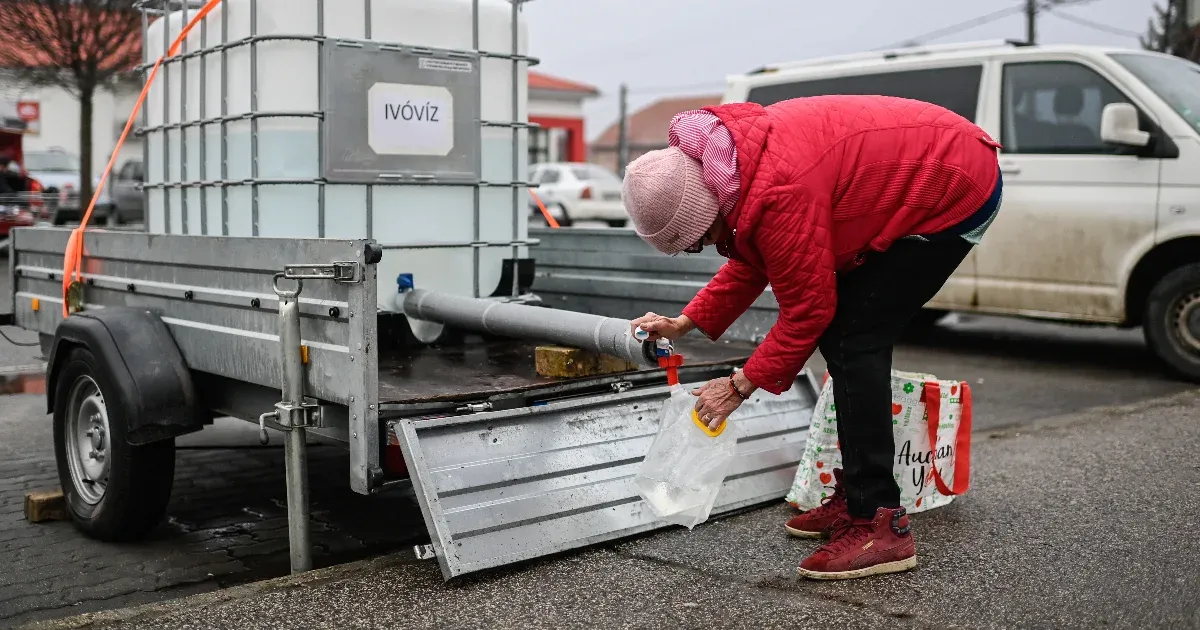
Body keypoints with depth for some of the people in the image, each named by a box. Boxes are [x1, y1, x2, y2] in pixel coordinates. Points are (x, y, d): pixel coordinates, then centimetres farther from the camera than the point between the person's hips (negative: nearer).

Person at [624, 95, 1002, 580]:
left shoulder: (778, 195, -33)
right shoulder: (728, 164, -3)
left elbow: (807, 310, -22)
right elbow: (751, 264, 11)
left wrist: (742, 385, -12)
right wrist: (685, 323, 6)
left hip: (957, 190, -10)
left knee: (853, 340, -15)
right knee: (841, 333, 9)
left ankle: (880, 524, -11)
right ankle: (857, 496, 19)